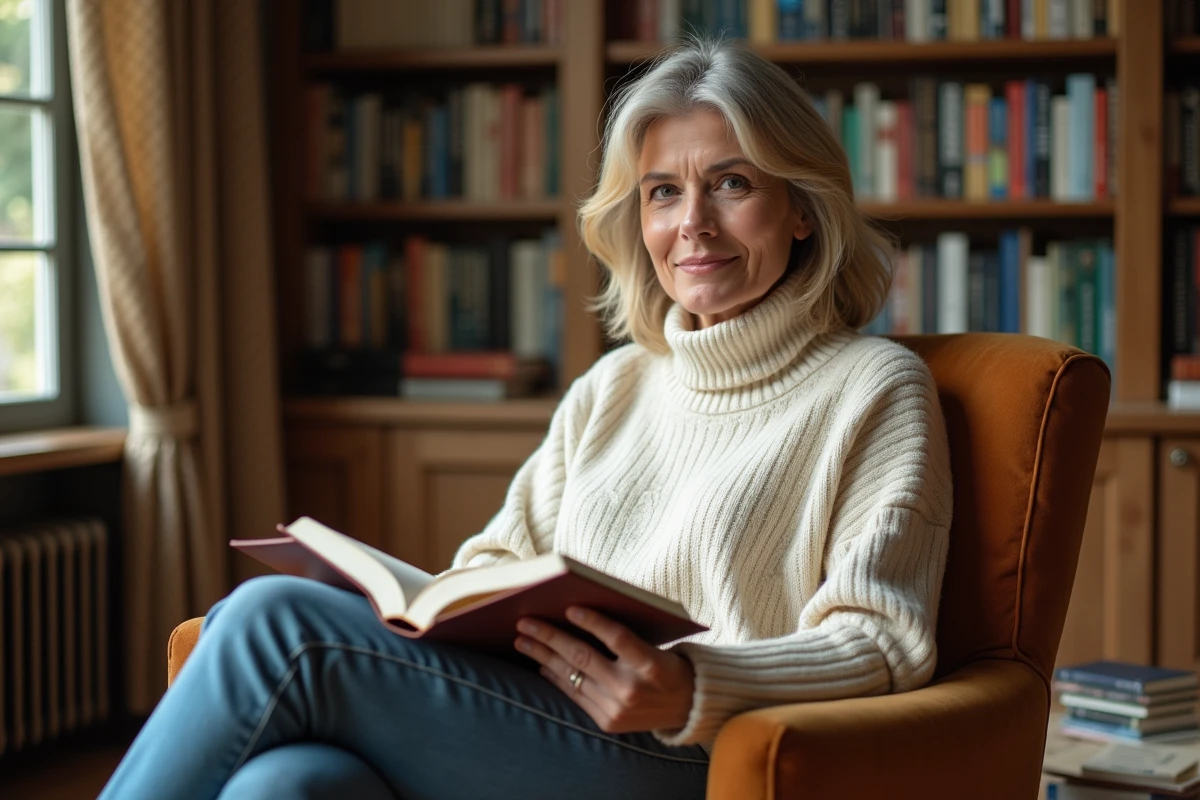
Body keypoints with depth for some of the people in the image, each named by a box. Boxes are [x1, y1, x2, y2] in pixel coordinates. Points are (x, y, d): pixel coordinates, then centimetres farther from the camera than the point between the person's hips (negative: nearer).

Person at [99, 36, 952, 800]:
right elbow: (500, 562, 24)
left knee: (273, 622, -21)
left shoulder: (874, 389, 6)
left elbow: (883, 644, -5)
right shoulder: (611, 389, 25)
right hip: (525, 723, 5)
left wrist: (690, 690, -24)